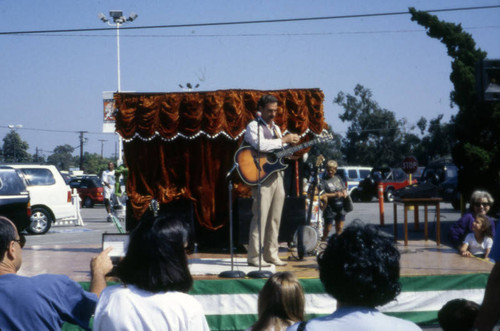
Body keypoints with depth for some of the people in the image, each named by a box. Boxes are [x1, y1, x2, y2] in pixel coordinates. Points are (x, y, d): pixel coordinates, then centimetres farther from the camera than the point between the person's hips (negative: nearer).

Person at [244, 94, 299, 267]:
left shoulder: (276, 128, 21)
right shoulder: (253, 126, -4)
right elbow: (260, 145, -22)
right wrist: (284, 140, -16)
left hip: (277, 175, 8)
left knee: (275, 218, 7)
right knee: (260, 216, -10)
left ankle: (271, 254, 12)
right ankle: (254, 257, -8)